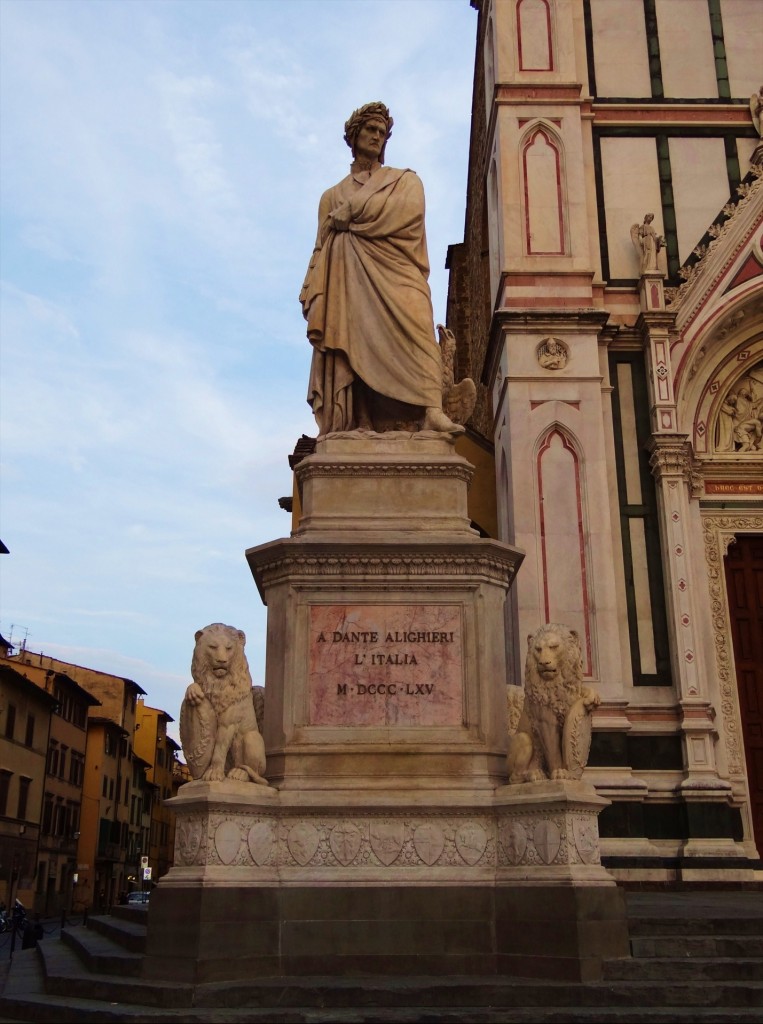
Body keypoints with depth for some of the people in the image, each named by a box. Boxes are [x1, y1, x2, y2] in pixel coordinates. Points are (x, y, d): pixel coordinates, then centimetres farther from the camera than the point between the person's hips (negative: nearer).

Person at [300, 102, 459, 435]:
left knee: (413, 326, -28)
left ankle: (431, 411, -42)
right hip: (347, 278, 2)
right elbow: (321, 249, 20)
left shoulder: (405, 180, 24)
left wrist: (349, 215, 4)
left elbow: (408, 210, 0)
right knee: (353, 342, -17)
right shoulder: (332, 196, 29)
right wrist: (313, 297, 4)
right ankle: (357, 428, -29)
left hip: (392, 271, -2)